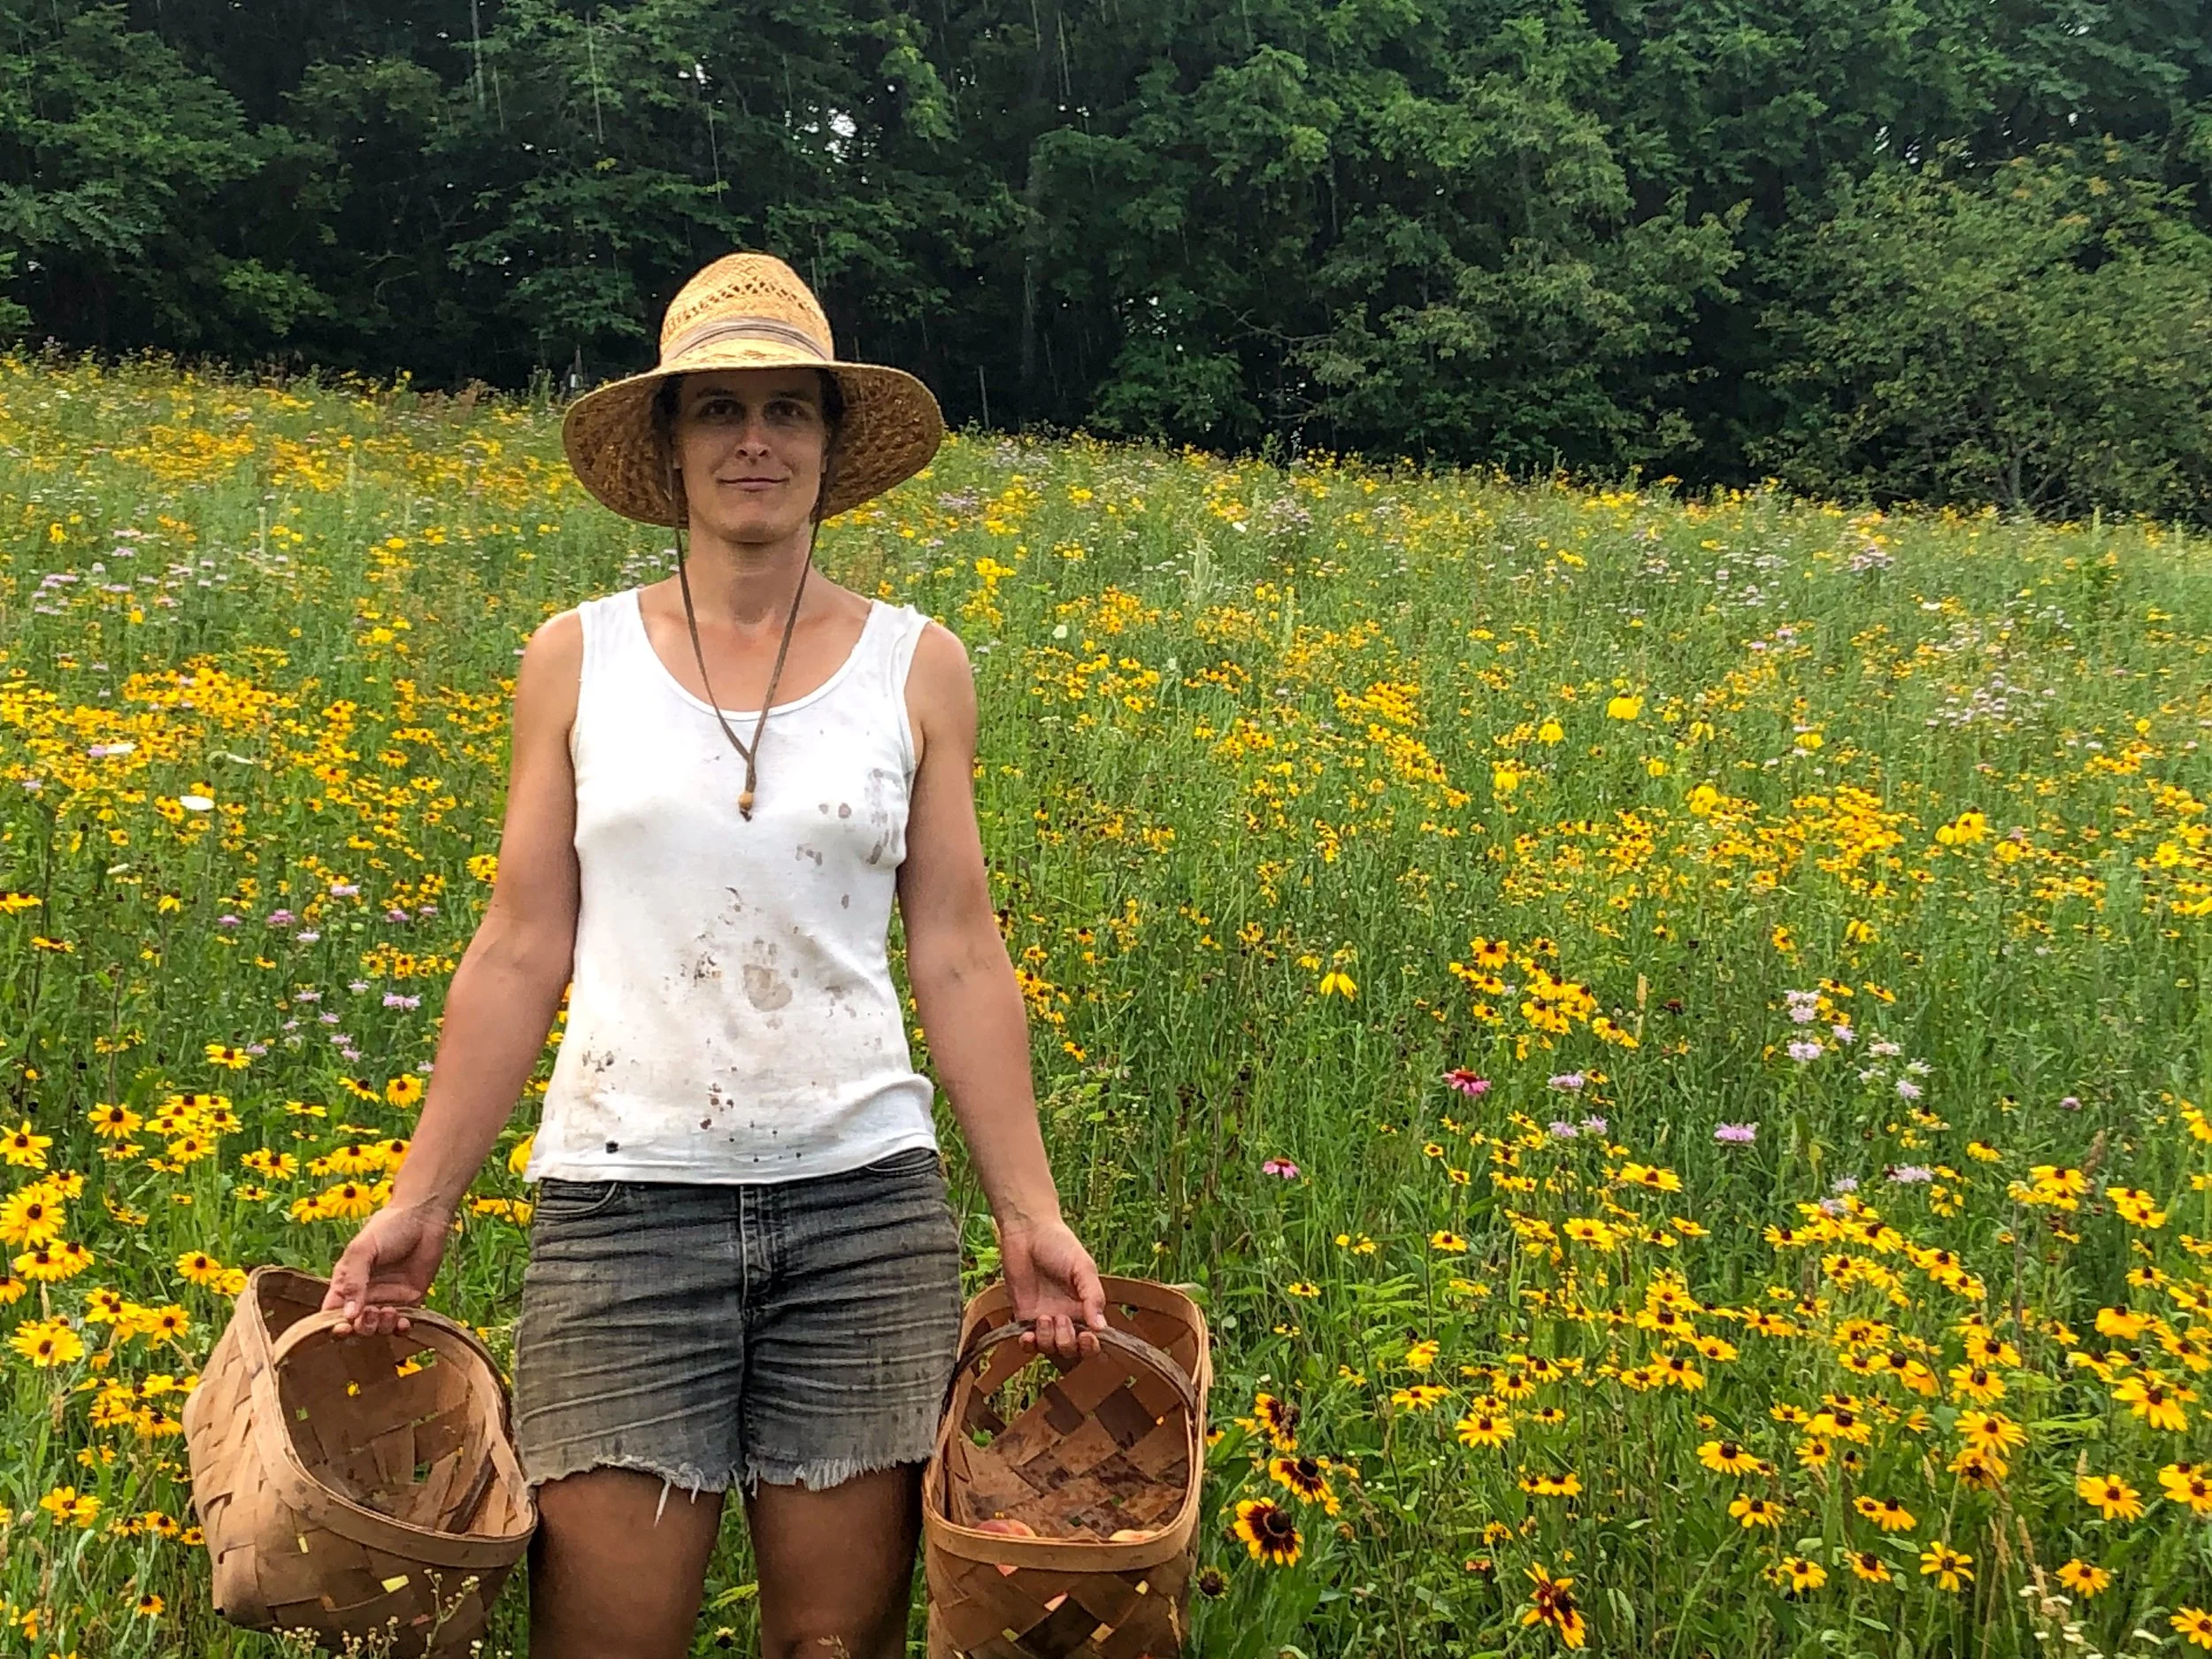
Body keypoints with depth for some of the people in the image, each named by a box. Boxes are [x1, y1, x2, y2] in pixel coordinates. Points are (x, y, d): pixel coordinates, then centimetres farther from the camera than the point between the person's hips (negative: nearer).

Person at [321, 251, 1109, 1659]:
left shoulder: (917, 663, 4)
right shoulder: (577, 659, 4)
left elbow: (959, 955, 4)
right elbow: (521, 954, 6)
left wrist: (1033, 1213, 0)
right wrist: (421, 1202, 2)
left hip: (865, 1194, 1)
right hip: (624, 1192, 0)